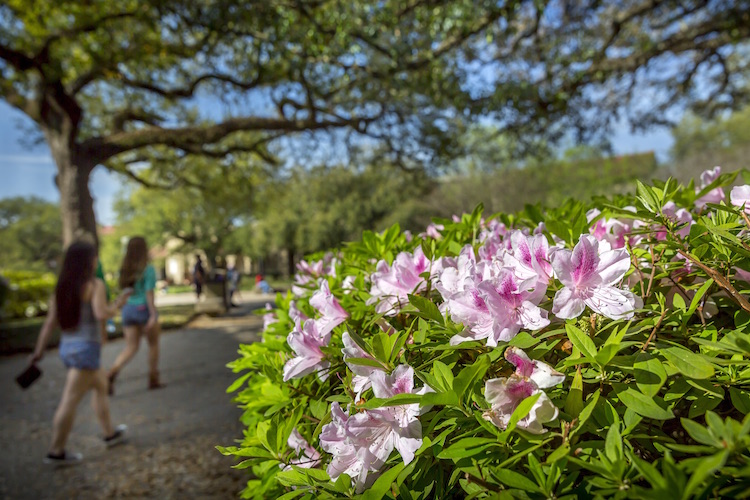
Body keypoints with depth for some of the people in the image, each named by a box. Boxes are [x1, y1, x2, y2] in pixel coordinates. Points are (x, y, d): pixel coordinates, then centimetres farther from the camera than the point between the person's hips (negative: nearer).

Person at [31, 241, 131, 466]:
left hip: (67, 346, 8)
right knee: (70, 401, -1)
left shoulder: (62, 286, 8)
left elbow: (50, 321, 7)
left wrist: (39, 350, 10)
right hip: (86, 347, -8)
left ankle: (110, 433, 35)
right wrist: (117, 304, -8)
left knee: (101, 385, 23)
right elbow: (101, 313, -27)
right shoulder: (94, 284, -13)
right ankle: (56, 451, 7)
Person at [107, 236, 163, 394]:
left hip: (128, 309, 5)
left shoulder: (125, 269, 6)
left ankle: (113, 371, -14)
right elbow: (149, 294, -18)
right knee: (153, 344, 13)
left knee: (131, 347, 10)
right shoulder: (148, 269, -12)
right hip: (144, 309, -5)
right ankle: (154, 379, 21)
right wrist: (153, 315, -18)